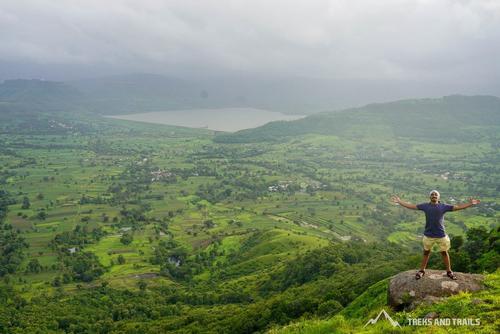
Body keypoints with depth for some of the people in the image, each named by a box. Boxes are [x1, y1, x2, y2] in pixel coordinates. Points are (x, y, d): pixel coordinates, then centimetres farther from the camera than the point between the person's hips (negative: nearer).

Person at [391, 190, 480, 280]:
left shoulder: (444, 206, -2)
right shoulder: (425, 206, -1)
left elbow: (457, 207, -1)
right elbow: (411, 206, 3)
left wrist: (470, 204, -7)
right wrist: (399, 201, 1)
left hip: (441, 235, 0)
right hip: (428, 235, 0)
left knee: (444, 252, 12)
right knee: (426, 252, 14)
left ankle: (449, 271, 28)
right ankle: (422, 271, 27)